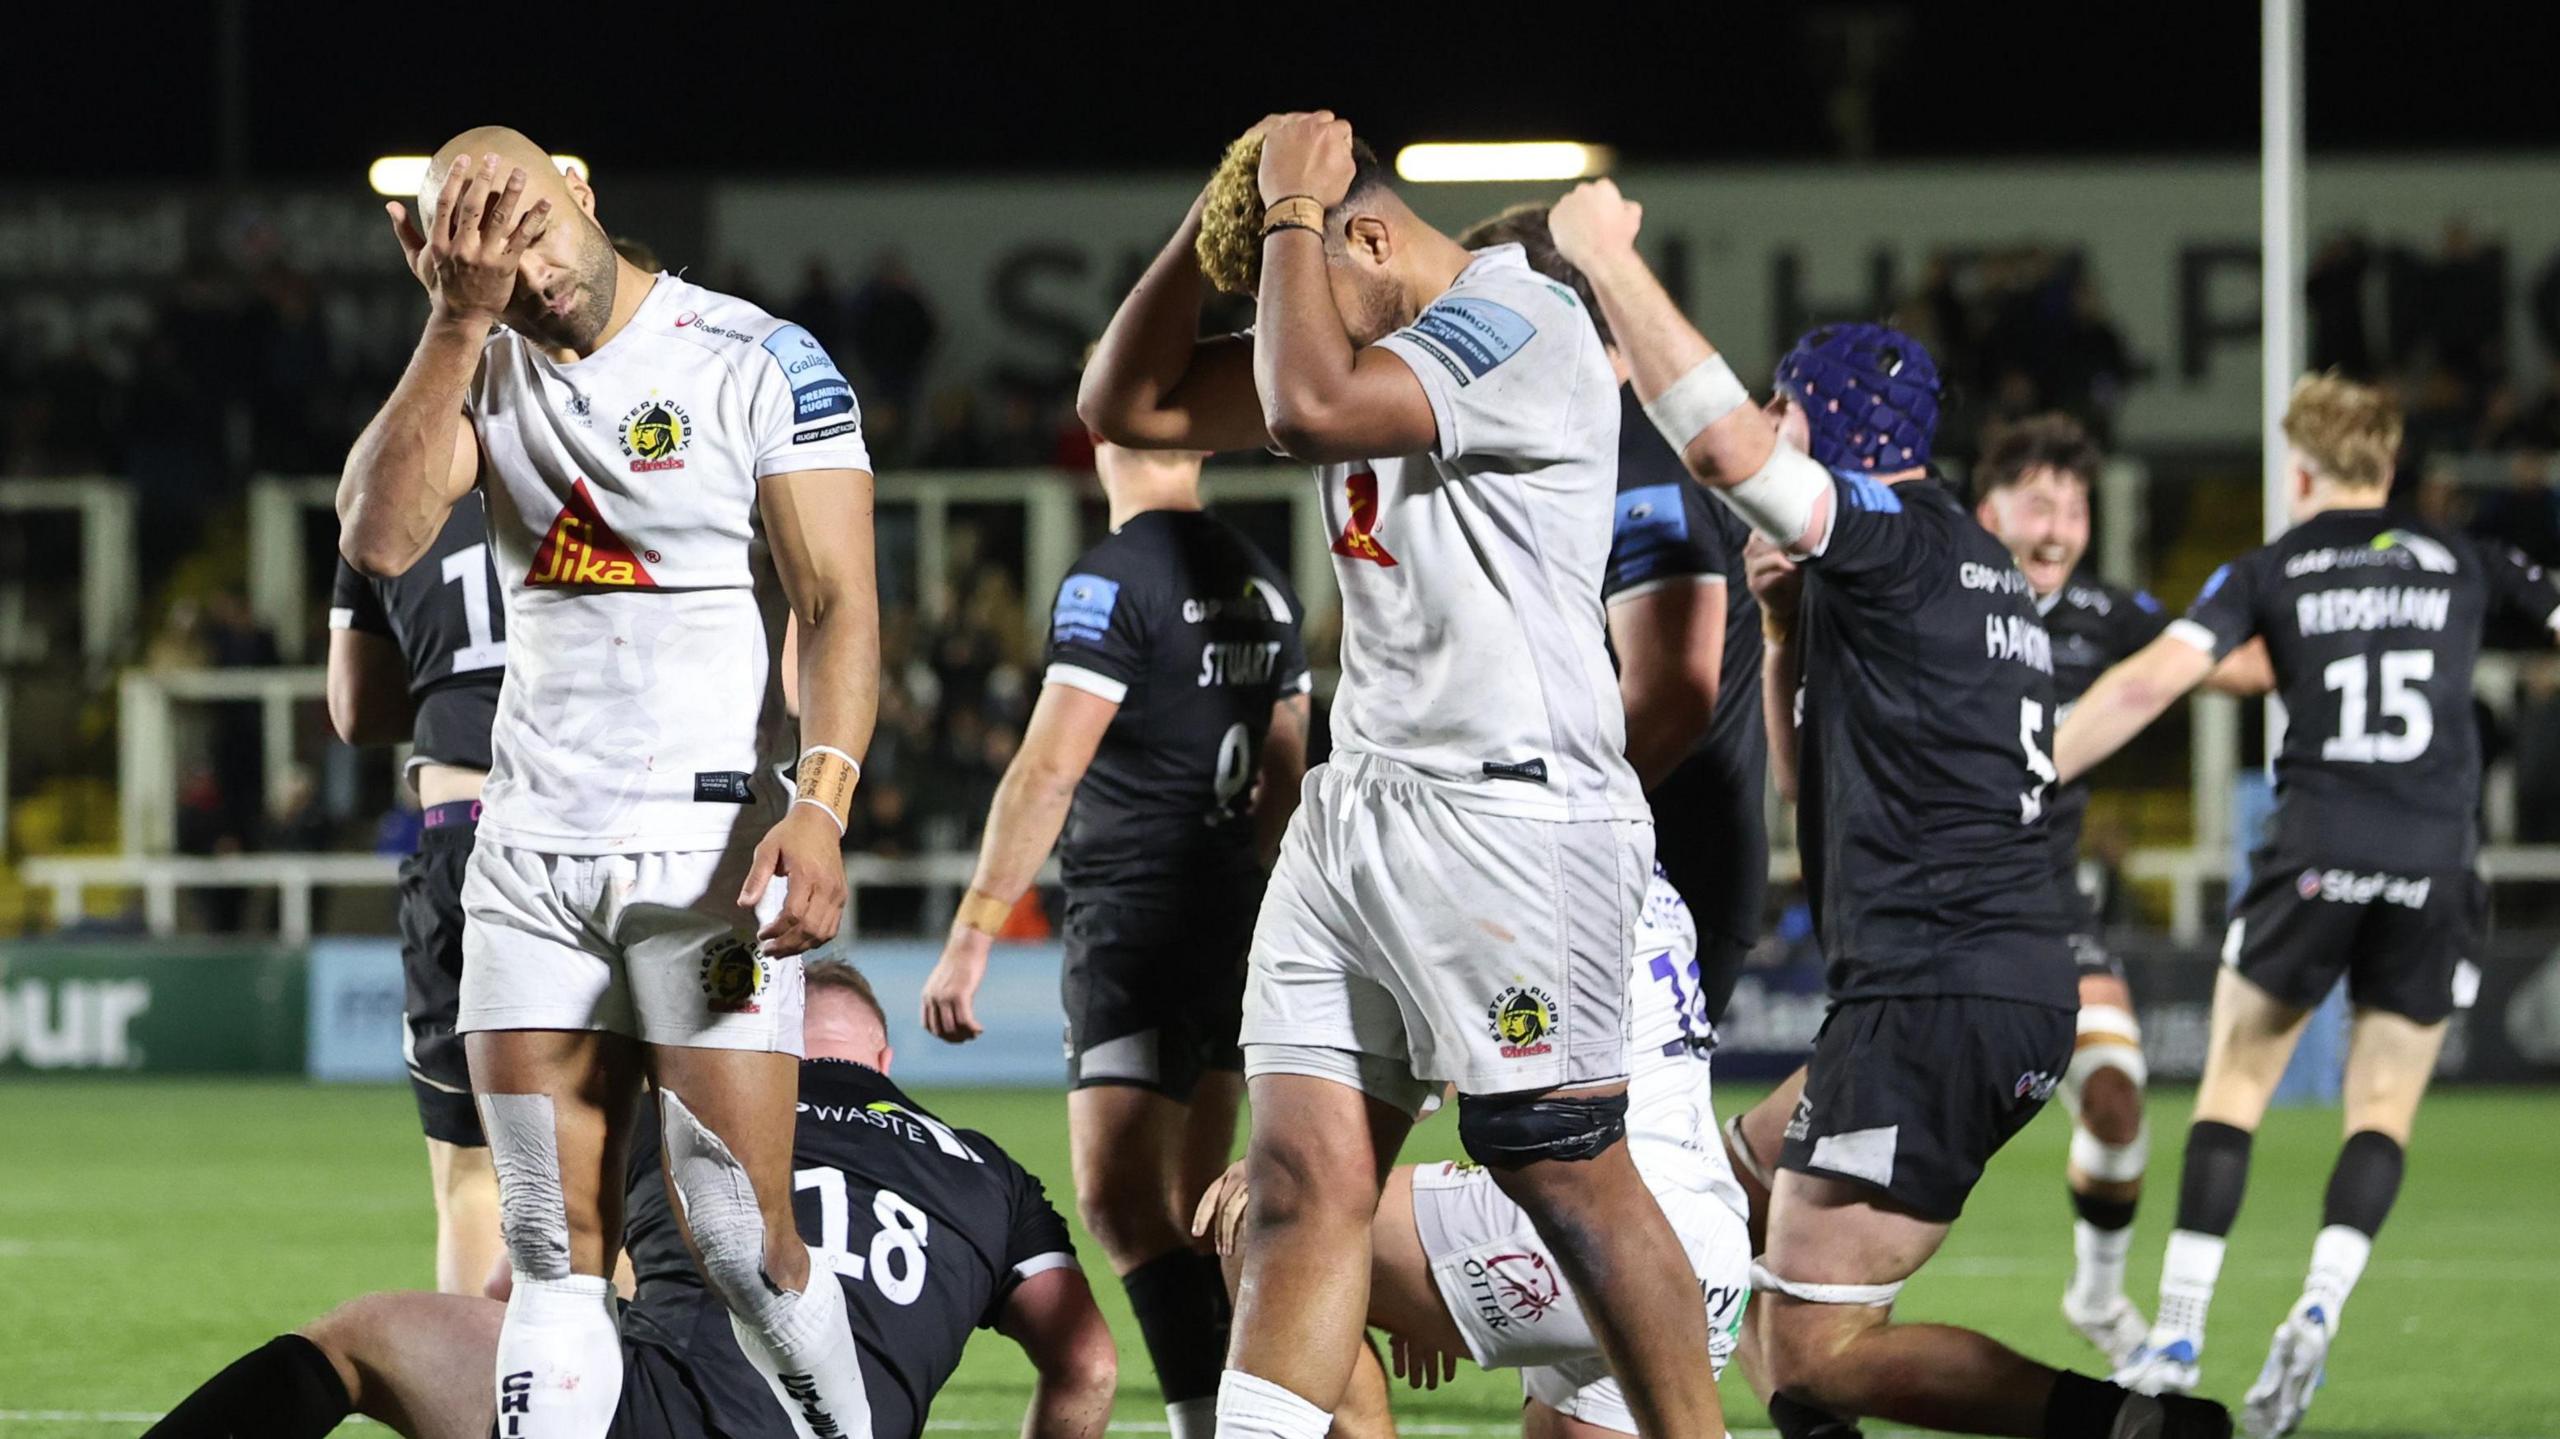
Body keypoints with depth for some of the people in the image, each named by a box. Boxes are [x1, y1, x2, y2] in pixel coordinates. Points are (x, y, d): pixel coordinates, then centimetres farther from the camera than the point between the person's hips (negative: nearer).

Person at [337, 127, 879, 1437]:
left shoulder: (759, 365, -5)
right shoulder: (481, 370, 9)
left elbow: (839, 604, -9)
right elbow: (379, 541, -7)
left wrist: (821, 804, -23)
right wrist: (460, 320, -12)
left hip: (708, 844, -4)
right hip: (530, 844, 4)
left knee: (740, 1238, -9)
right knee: (553, 1247, 2)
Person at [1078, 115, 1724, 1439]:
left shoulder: (1518, 325, -12)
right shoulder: (1374, 345, 17)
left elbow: (1310, 411, -27)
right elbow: (1128, 405, 19)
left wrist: (1289, 212, -13)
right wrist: (1222, 212, 7)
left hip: (1509, 816, -9)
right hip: (1356, 809, 9)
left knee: (1571, 1175, -5)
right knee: (1303, 1177, -2)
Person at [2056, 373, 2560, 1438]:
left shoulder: (2270, 571, 8)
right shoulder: (2463, 564, 14)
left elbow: (2151, 681, -3)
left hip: (2315, 856, -1)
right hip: (2436, 865, 1)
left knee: (2236, 1082, 12)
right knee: (2385, 1107, 10)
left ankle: (2177, 1334, 5)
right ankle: (2321, 1302, -14)